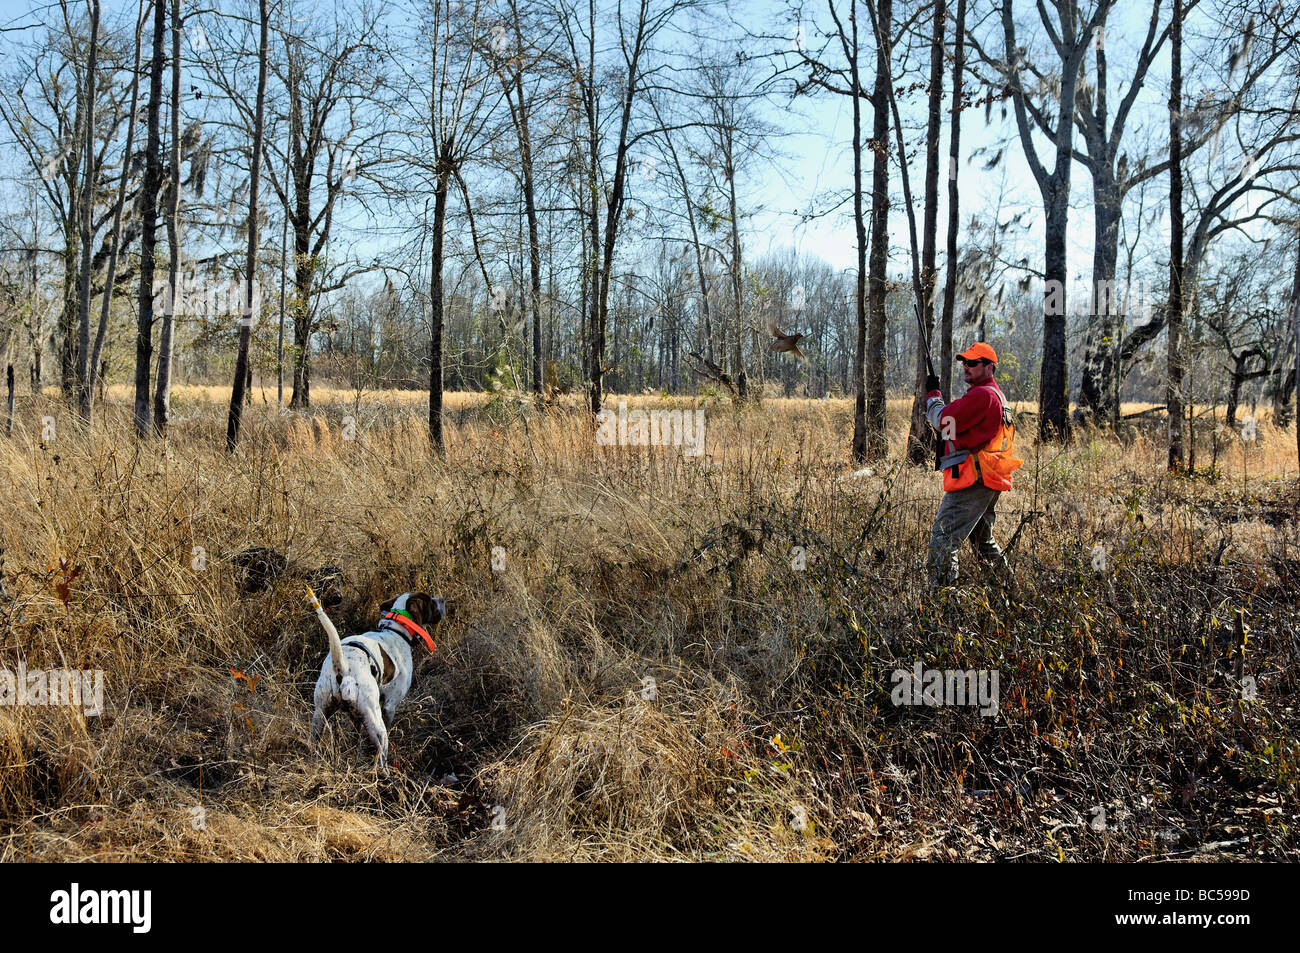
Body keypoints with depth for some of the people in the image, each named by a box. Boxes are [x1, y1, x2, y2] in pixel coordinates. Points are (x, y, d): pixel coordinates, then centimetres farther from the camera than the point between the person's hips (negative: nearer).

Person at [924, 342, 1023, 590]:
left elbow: (944, 421, -16)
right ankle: (1009, 588, 34)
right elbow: (959, 425, 26)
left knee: (943, 540, -13)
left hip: (973, 481, -11)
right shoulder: (995, 394, 21)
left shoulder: (982, 395, -13)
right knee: (983, 540, 25)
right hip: (989, 482, 11)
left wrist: (933, 393, 0)